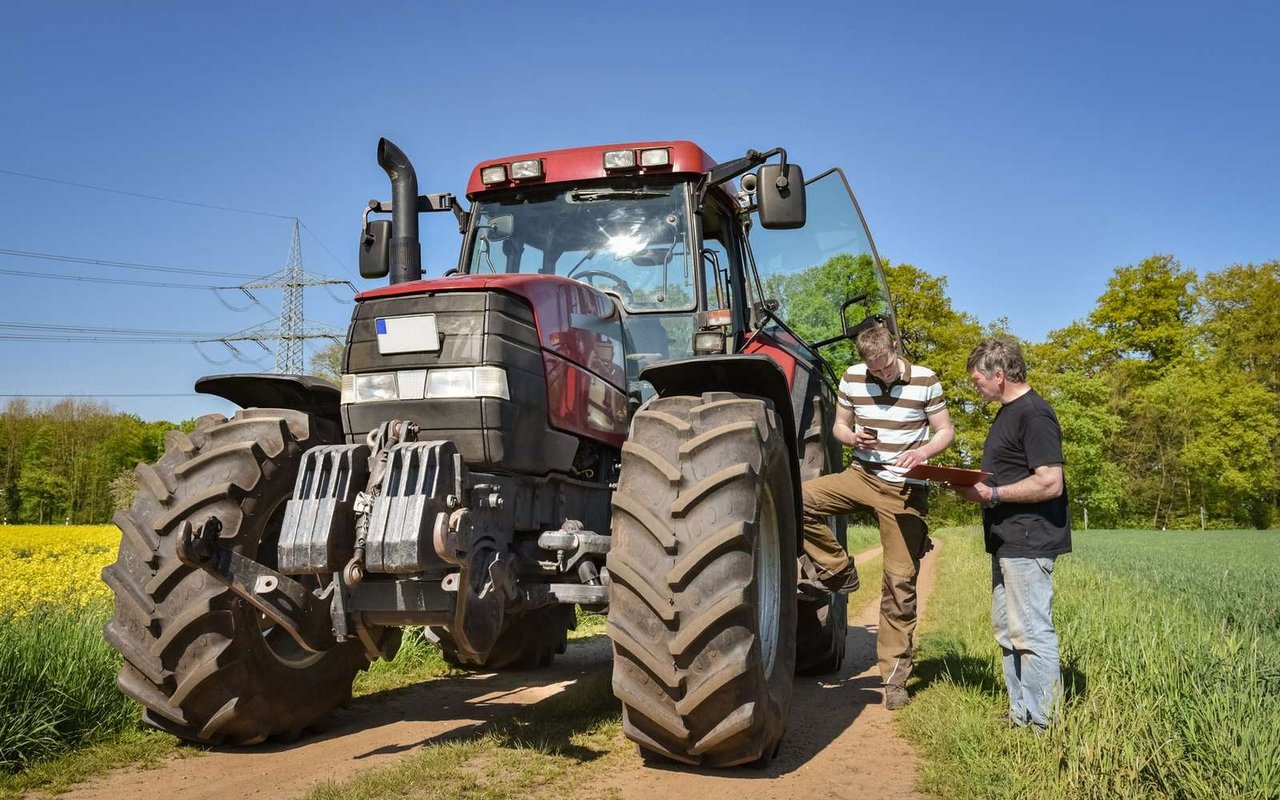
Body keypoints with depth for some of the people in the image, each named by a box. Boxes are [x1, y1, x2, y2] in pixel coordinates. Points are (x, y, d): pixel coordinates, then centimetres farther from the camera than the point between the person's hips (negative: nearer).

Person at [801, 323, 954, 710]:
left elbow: (945, 431, 0)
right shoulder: (852, 378, 0)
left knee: (900, 582, -1)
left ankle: (895, 673, 12)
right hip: (861, 475, 3)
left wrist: (924, 451, -22)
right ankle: (839, 571, 0)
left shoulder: (925, 381, -7)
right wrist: (853, 437, -13)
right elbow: (839, 425, 11)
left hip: (905, 489, -3)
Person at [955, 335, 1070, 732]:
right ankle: (1020, 714, 26)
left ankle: (1041, 725, 3)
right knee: (1008, 632, 16)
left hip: (1028, 542, -11)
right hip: (1008, 541, 11)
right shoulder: (1008, 412, 15)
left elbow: (1050, 483, -23)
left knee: (1033, 633, -5)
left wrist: (991, 494, -19)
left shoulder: (1034, 414, -16)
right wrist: (976, 484, 7)